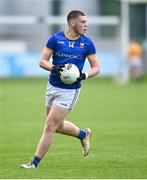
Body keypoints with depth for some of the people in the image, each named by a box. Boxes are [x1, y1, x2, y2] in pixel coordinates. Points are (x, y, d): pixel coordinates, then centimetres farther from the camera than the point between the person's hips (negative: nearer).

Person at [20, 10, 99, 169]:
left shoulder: (87, 43, -2)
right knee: (58, 126, 16)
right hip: (53, 87, 3)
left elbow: (95, 67, 4)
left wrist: (84, 75, -16)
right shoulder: (55, 39, -2)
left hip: (70, 91, -3)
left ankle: (34, 163, -1)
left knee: (50, 126, -7)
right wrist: (54, 68, -21)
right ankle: (83, 134, 44)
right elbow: (42, 61, -1)